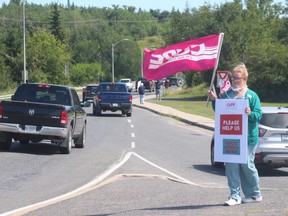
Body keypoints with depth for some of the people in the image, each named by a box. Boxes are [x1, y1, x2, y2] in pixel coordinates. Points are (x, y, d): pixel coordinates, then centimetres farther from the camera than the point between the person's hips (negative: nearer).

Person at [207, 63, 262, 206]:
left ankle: (255, 194, 18)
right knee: (231, 166, -1)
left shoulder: (251, 95, 0)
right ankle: (235, 196, 5)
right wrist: (214, 100, 0)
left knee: (247, 165, 2)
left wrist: (250, 113, -24)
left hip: (248, 137, -3)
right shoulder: (226, 95, 10)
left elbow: (259, 115, -4)